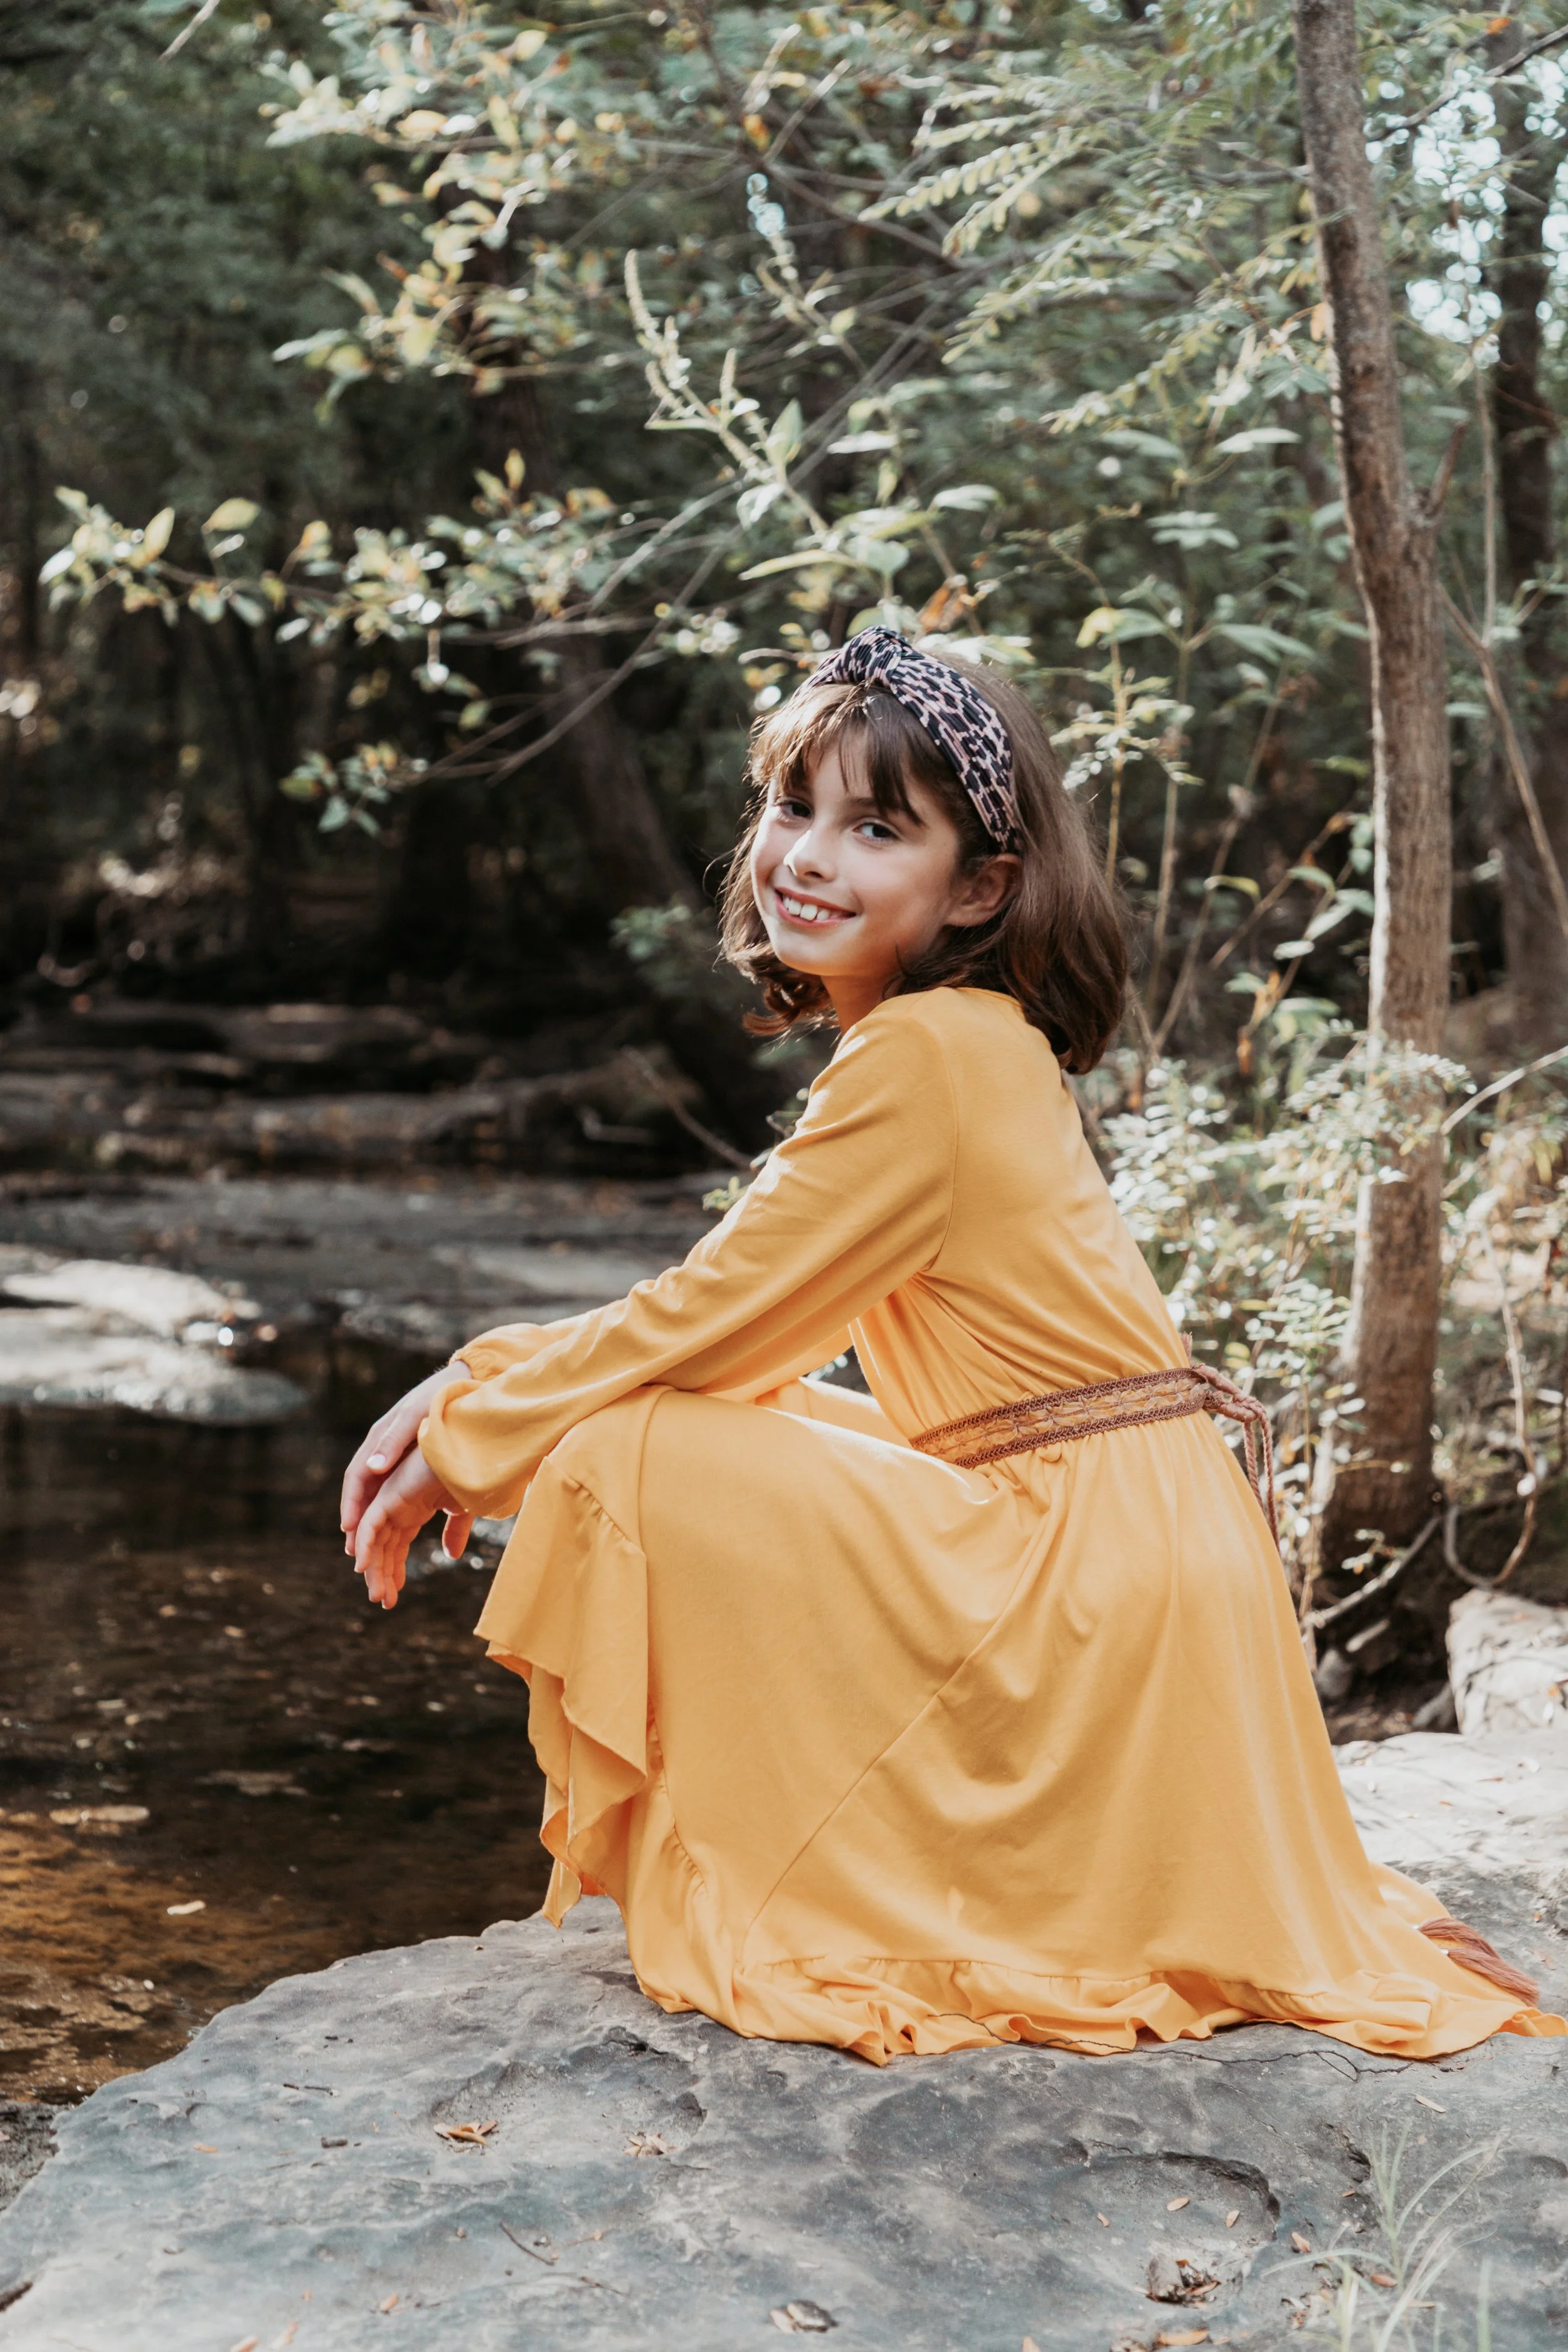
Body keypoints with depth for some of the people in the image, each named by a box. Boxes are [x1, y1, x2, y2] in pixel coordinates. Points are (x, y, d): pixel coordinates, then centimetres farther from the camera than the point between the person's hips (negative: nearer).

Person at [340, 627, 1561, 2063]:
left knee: (632, 1469, -14)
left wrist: (466, 1442, 0)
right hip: (1120, 1556, 10)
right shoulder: (976, 1042, 13)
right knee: (690, 1440, 21)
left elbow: (706, 1328, -13)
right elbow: (730, 1319, 15)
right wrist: (471, 1381, 8)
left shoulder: (929, 1055, -16)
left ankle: (765, 1924, 0)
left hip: (1098, 1566, -10)